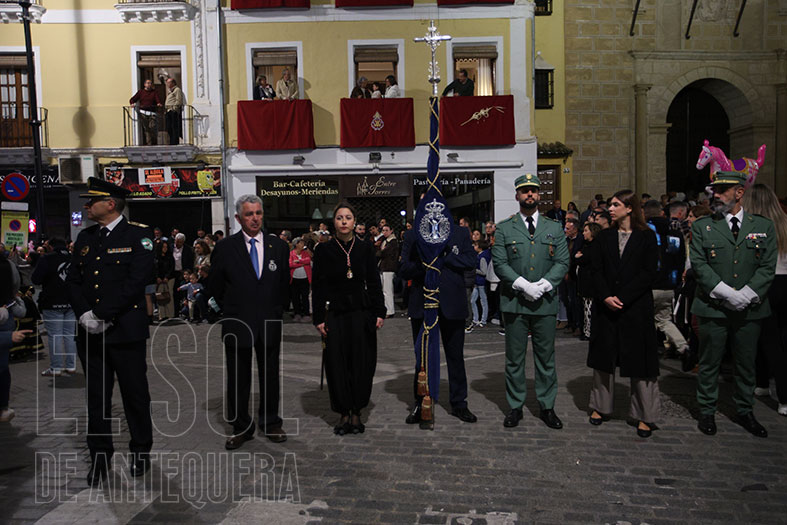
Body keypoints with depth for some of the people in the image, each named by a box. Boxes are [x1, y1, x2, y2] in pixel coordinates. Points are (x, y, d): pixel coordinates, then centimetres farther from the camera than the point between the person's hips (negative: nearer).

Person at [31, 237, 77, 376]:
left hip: (53, 303, -5)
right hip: (71, 302, 5)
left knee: (54, 336, -1)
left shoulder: (47, 259, -9)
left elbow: (36, 279, -11)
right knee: (70, 334, 10)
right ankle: (71, 366, 14)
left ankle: (55, 368, 3)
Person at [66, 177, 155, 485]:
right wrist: (84, 314, -8)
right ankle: (99, 457, 27)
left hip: (126, 331, -5)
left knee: (135, 395, 7)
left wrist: (103, 315, -17)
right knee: (97, 398, 13)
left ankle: (141, 451, 26)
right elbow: (73, 281, 9)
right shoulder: (85, 237, 13)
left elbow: (137, 281, -15)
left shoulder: (138, 235, -6)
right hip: (89, 333, 5)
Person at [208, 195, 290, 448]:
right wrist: (232, 310, 6)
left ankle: (270, 423, 28)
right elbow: (214, 286, 5)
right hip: (237, 324, -1)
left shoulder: (278, 246, 3)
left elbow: (285, 284, 11)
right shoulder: (225, 248, -3)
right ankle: (241, 428, 23)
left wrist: (277, 311, 8)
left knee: (270, 375, 12)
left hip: (270, 323, 2)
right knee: (238, 379, 8)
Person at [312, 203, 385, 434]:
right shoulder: (324, 251, 0)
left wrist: (379, 312, -1)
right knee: (338, 365, 4)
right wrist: (319, 318, -4)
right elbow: (318, 287, 0)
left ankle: (356, 413, 19)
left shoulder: (365, 249, 3)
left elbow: (374, 283, 5)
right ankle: (343, 414, 18)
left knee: (362, 363, 4)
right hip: (335, 315, -1)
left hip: (362, 314, 1)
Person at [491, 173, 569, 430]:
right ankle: (515, 407, 19)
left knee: (546, 358, 9)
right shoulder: (504, 228, 5)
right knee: (514, 358, 6)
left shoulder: (555, 228, 10)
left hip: (545, 303, 1)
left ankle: (547, 407, 22)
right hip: (514, 302, -1)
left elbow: (563, 262, 2)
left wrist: (542, 285, -13)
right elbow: (499, 263, -4)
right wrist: (523, 285, -16)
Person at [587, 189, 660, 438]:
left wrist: (622, 298, -14)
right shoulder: (604, 236, 8)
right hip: (605, 307, 3)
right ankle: (600, 407, 23)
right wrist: (605, 297, -11)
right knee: (604, 355, 10)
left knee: (640, 360, 1)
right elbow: (596, 270, 4)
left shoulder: (647, 237, -1)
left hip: (636, 307, -3)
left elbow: (649, 273, -7)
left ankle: (644, 416, 13)